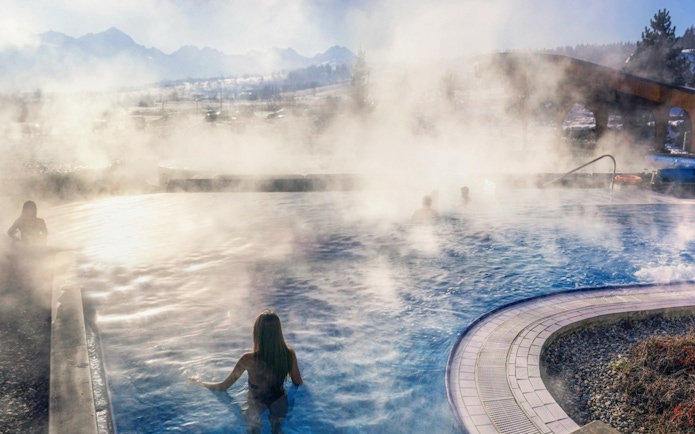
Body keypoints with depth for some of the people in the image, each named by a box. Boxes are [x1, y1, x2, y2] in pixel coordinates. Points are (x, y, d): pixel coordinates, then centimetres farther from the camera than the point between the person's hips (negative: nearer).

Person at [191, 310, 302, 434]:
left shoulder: (249, 359, -30)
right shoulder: (289, 353, -23)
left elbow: (223, 387, -17)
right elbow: (298, 383, -6)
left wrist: (200, 382, 2)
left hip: (256, 407, -2)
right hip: (279, 404, 2)